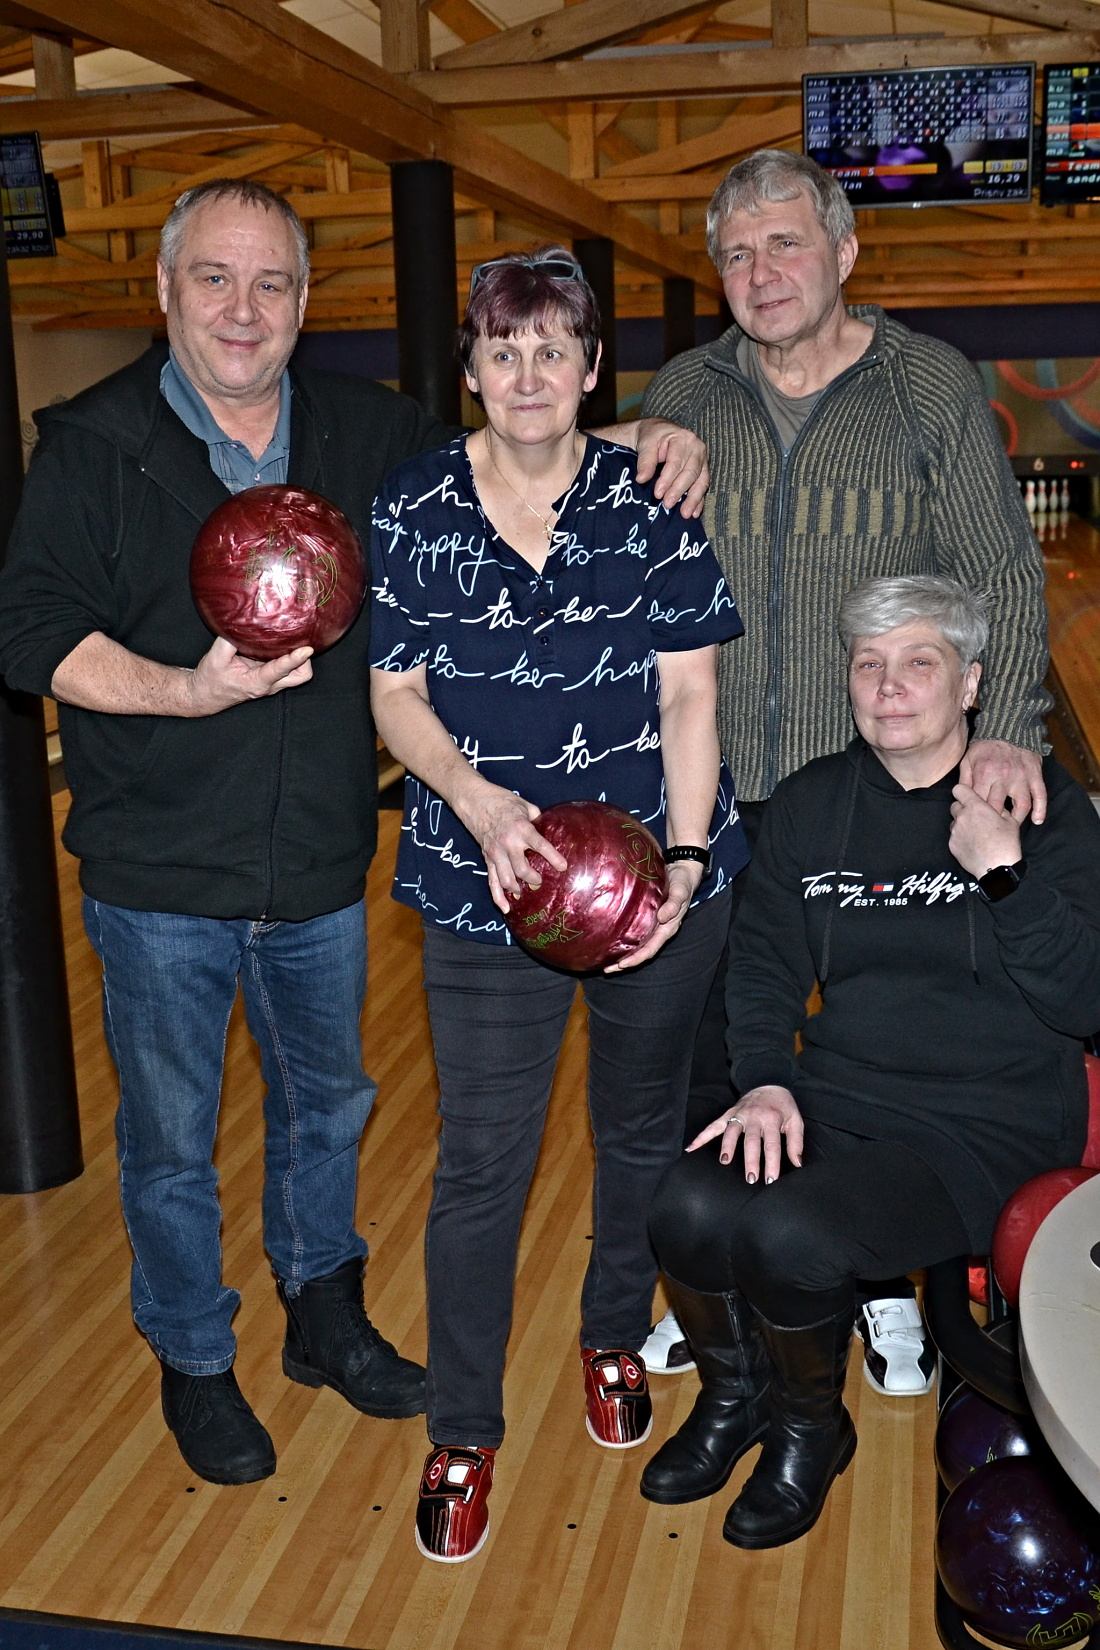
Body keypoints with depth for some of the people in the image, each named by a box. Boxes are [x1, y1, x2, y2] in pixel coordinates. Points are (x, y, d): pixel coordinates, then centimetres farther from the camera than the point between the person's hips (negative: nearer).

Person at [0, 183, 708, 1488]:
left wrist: (640, 443, -3)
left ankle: (325, 1317, 45)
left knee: (326, 1106, 21)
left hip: (320, 869, 4)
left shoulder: (365, 434, 2)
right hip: (160, 881, -3)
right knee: (170, 1142, 12)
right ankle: (192, 1365, 35)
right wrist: (187, 690, -28)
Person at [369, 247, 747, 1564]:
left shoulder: (653, 502, -4)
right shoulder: (410, 510, -3)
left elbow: (689, 693, -5)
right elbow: (395, 698, -1)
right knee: (481, 1163, 4)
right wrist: (482, 804, -19)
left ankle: (615, 1342, 45)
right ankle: (461, 1432, 24)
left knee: (642, 1129, 18)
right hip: (486, 891, -1)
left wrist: (685, 861, -15)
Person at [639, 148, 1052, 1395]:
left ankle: (888, 1288, 33)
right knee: (704, 1044, 12)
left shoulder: (933, 387, -1)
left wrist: (1004, 729, -15)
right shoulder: (680, 399, 5)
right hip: (712, 794, 2)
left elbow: (1004, 575, -2)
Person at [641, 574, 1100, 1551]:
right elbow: (765, 960, 9)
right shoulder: (811, 804, 8)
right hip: (834, 1099, 4)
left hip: (986, 1129, -4)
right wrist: (765, 1080, -8)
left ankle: (810, 1429, 8)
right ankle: (737, 1395, 12)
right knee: (691, 1213, -23)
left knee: (793, 1236, -28)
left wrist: (1005, 874, -22)